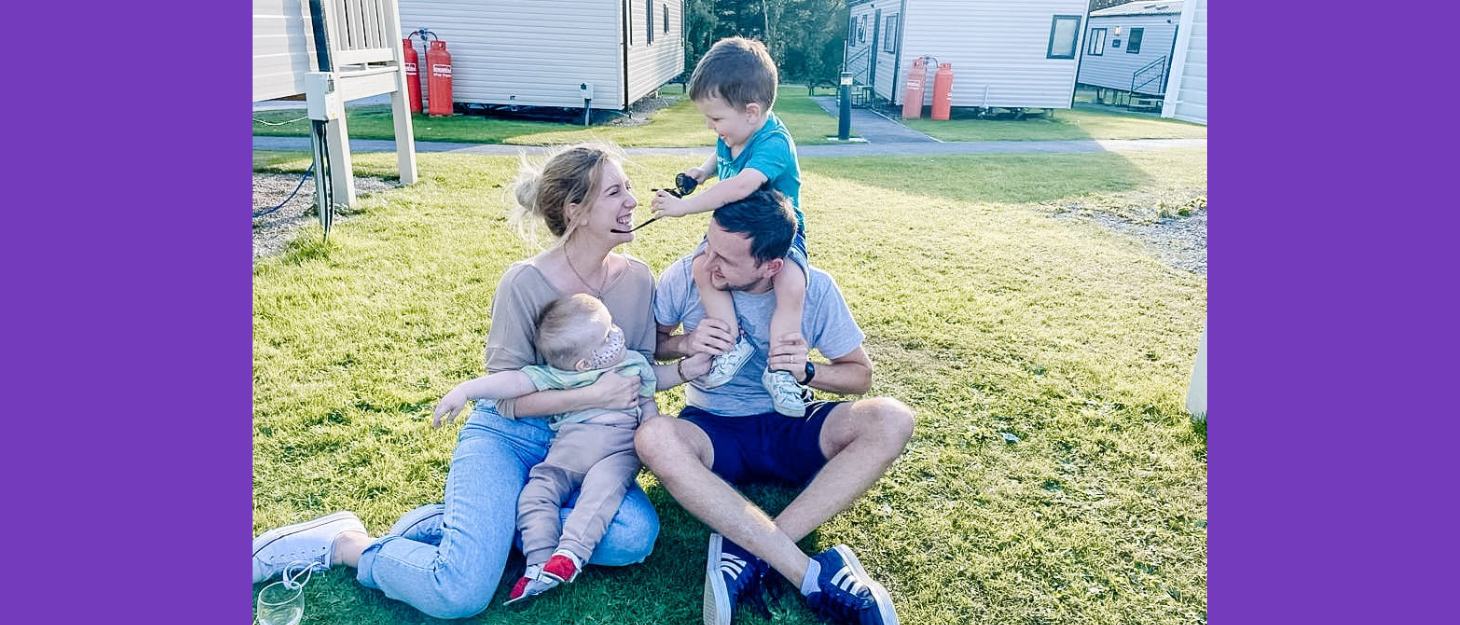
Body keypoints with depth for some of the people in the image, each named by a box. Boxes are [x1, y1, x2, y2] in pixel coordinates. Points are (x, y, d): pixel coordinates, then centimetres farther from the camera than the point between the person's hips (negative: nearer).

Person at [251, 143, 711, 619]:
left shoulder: (636, 278, -5)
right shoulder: (526, 283, -18)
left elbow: (637, 377, 5)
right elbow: (508, 399, -14)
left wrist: (687, 368, -13)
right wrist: (592, 395, -23)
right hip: (506, 436, -5)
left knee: (636, 535, -26)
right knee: (460, 594, -24)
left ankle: (454, 524, -8)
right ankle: (343, 544, 5)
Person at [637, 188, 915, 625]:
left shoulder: (814, 289, -10)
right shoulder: (685, 277, -11)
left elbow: (861, 375, 0)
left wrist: (807, 370, -19)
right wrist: (685, 343, -18)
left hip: (790, 429, 1)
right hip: (714, 432, 0)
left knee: (891, 419, -26)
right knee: (654, 438, -35)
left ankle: (747, 551, -32)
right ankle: (812, 575, -35)